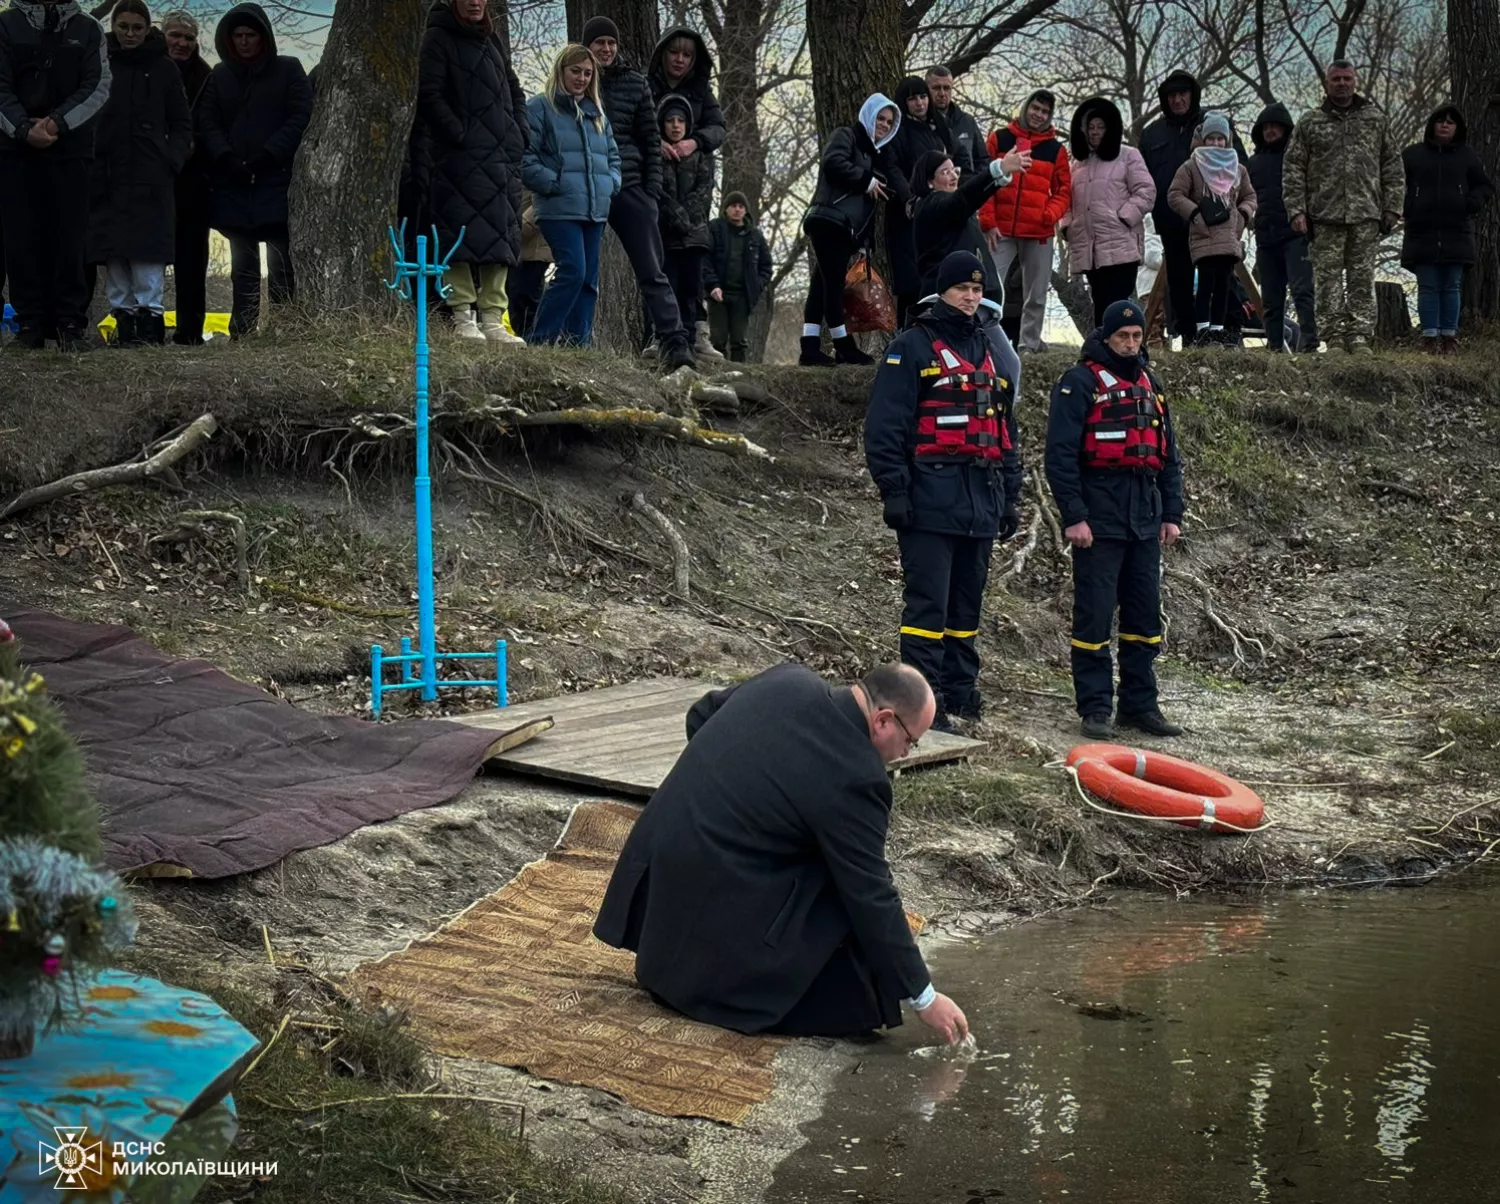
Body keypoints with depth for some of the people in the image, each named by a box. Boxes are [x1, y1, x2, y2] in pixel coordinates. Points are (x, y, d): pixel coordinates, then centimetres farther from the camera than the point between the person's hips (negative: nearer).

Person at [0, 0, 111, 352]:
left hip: (70, 150, 0)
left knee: (70, 237, -3)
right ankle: (29, 323, 3)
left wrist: (58, 122, -13)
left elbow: (98, 86, 0)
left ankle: (71, 323, 0)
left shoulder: (87, 29, 9)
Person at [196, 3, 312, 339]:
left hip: (277, 181, -3)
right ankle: (242, 333, 3)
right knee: (243, 264, 3)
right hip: (233, 184, 3)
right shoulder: (220, 75, 15)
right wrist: (226, 158, -8)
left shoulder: (288, 70, 5)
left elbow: (300, 118, -3)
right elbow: (207, 121, 9)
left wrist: (265, 157, -11)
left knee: (281, 262, -6)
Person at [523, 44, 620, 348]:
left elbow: (613, 156, 27)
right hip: (559, 209, -7)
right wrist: (554, 184, -13)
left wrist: (611, 184, 9)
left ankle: (580, 343, 9)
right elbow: (525, 157, -8)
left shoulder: (597, 114, 20)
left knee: (589, 280, 5)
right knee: (573, 271, -19)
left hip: (596, 209, 7)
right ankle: (540, 340, -13)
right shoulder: (540, 108, -1)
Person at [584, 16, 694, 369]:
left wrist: (652, 191, 0)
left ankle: (675, 342, -11)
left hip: (630, 188, 0)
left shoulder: (636, 84, 7)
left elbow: (651, 140, 8)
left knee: (652, 271, -5)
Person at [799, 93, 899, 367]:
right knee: (833, 283, -8)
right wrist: (866, 181, -9)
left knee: (823, 285, 3)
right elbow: (834, 163, -15)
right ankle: (844, 347, -7)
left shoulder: (876, 152, 28)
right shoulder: (846, 136, 3)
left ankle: (811, 348, -3)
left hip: (848, 229, 9)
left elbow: (891, 183, 26)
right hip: (829, 221, -9)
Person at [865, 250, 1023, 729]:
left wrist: (1010, 496, 19)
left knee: (967, 602, 11)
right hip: (931, 499, -7)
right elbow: (884, 425, -9)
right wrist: (893, 490, -15)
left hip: (980, 503, 7)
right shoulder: (913, 348, -3)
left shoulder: (990, 353, 19)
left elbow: (1006, 432, 23)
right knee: (928, 601, -8)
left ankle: (960, 691, 18)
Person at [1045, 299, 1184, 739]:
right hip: (1099, 517, -7)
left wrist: (1172, 514, 13)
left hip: (1145, 517, 7)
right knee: (1095, 614, -4)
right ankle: (1095, 708, 2)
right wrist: (1073, 516, -16)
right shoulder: (1080, 383, -5)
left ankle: (1140, 704, 17)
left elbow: (1168, 456, 20)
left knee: (1145, 615, 9)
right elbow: (1060, 454, -11)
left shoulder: (1149, 385, 16)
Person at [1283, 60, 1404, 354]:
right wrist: (1296, 210, -5)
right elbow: (1293, 170, 5)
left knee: (1362, 279, 0)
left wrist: (1392, 208, 4)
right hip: (1325, 216, -1)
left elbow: (1393, 167, 12)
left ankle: (1359, 336, 2)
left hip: (1366, 216, 1)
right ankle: (1334, 337, 1)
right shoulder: (1309, 123, 8)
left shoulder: (1376, 119, 13)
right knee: (1328, 278, -2)